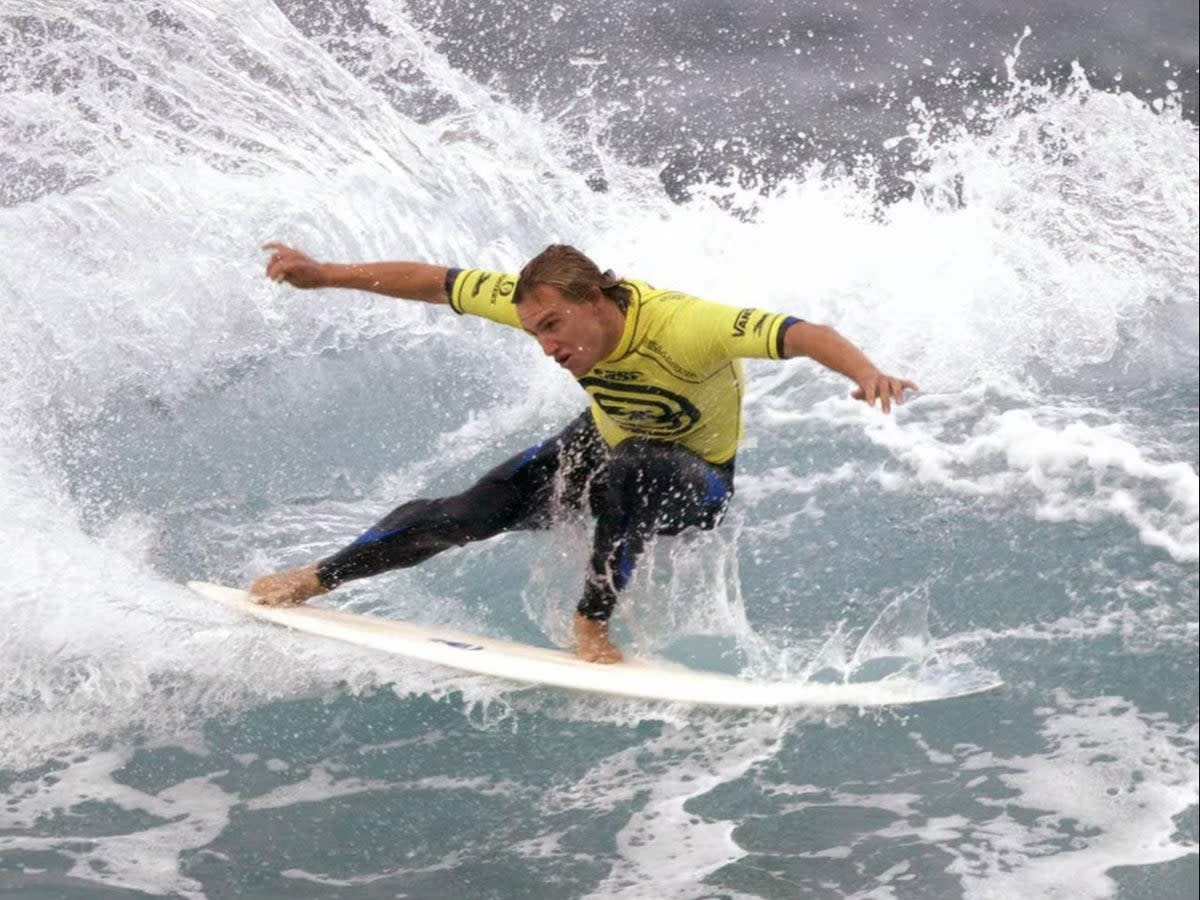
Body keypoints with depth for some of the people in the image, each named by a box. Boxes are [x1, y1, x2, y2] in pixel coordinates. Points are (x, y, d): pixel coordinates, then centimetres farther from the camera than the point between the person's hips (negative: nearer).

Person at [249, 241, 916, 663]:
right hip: (602, 441, 5)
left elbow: (802, 334, -48)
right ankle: (317, 579, 7)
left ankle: (593, 624, -25)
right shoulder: (549, 300, -22)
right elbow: (434, 282, -12)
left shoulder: (680, 327, -39)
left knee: (628, 473, -41)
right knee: (472, 512, -10)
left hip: (697, 483, -5)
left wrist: (867, 374, -67)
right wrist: (324, 276, -10)